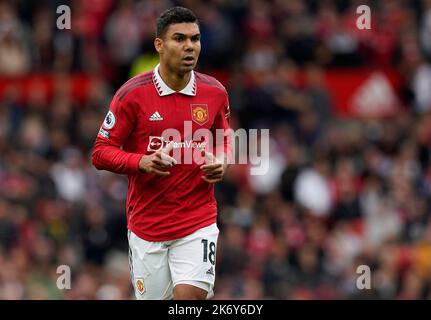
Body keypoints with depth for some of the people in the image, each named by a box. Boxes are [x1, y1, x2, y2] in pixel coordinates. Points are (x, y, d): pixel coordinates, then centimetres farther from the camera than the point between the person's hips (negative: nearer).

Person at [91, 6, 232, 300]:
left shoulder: (215, 92, 2)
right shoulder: (133, 94, -7)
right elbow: (100, 153, -4)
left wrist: (222, 163, -3)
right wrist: (143, 162, -21)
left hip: (198, 223, 0)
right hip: (146, 225, 0)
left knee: (190, 297, -19)